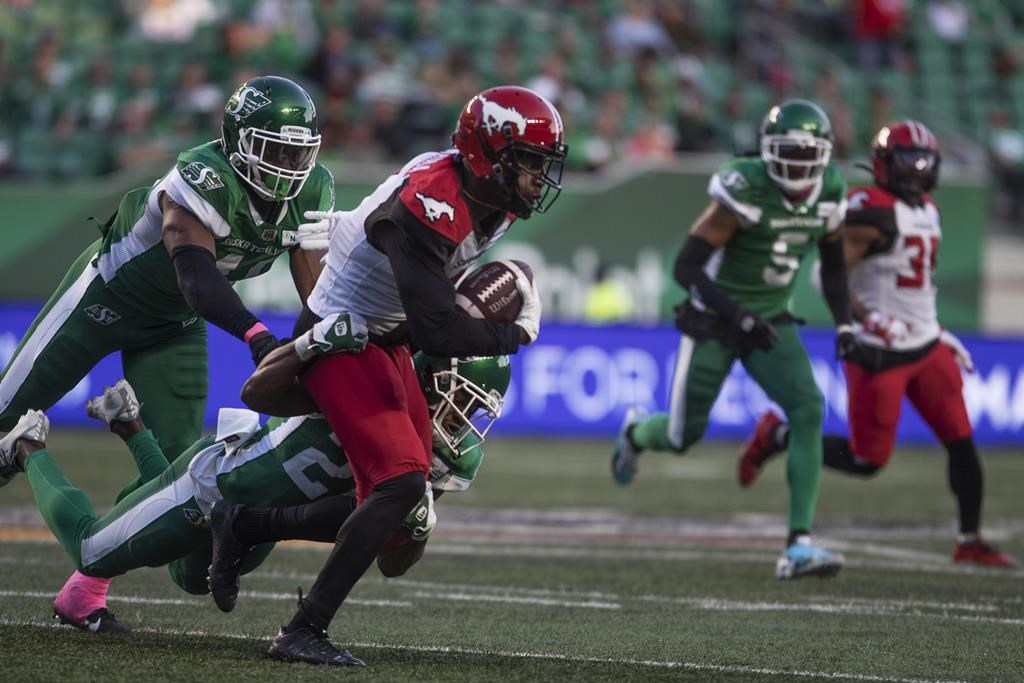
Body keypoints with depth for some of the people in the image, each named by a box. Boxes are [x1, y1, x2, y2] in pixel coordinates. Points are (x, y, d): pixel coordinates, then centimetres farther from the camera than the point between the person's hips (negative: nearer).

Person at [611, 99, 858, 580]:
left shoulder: (828, 194, -7)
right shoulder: (745, 192, -26)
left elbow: (832, 264, 12)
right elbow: (687, 266, -24)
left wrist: (844, 322, 0)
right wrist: (738, 315, -32)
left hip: (771, 322, 4)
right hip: (713, 322, -4)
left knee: (808, 411, -18)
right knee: (683, 436, 5)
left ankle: (799, 546, -18)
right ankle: (636, 433, 46)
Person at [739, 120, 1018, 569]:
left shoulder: (926, 212, 13)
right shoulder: (872, 211, -17)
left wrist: (938, 332, 21)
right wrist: (868, 320, -29)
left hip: (925, 346, 8)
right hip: (879, 354, -8)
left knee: (962, 442, 2)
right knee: (867, 461, -2)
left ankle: (970, 540, 12)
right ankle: (776, 436, 17)